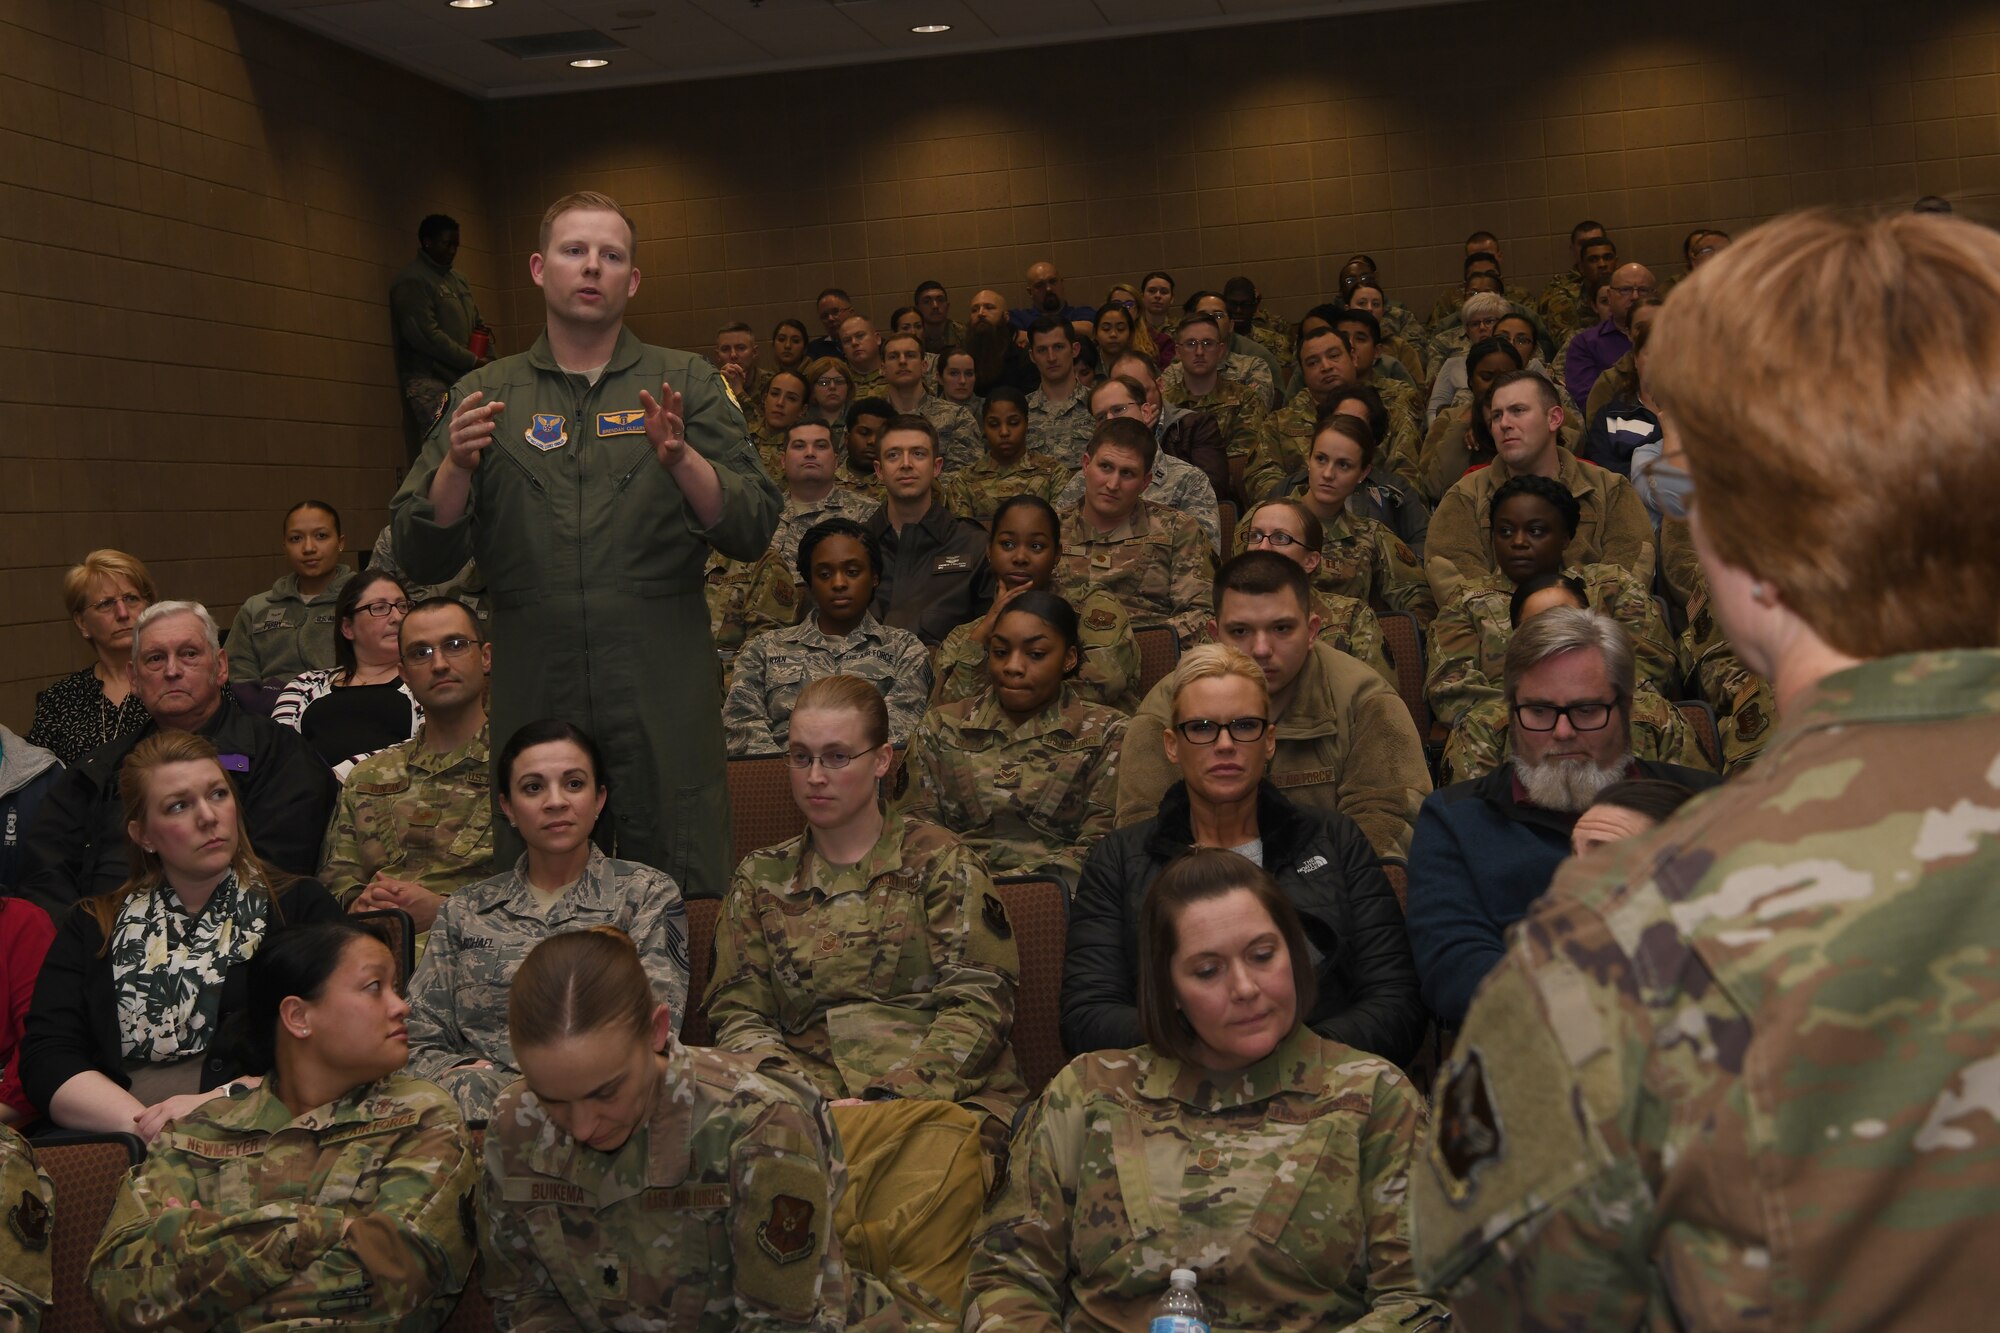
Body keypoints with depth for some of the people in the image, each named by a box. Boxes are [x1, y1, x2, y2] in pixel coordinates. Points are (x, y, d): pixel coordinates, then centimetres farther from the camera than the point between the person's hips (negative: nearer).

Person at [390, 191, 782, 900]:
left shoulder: (686, 384, 7)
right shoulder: (485, 395, 10)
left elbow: (752, 532, -2)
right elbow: (423, 557, 6)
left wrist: (681, 458, -18)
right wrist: (457, 465, -11)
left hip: (663, 703, -1)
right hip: (533, 700, 1)